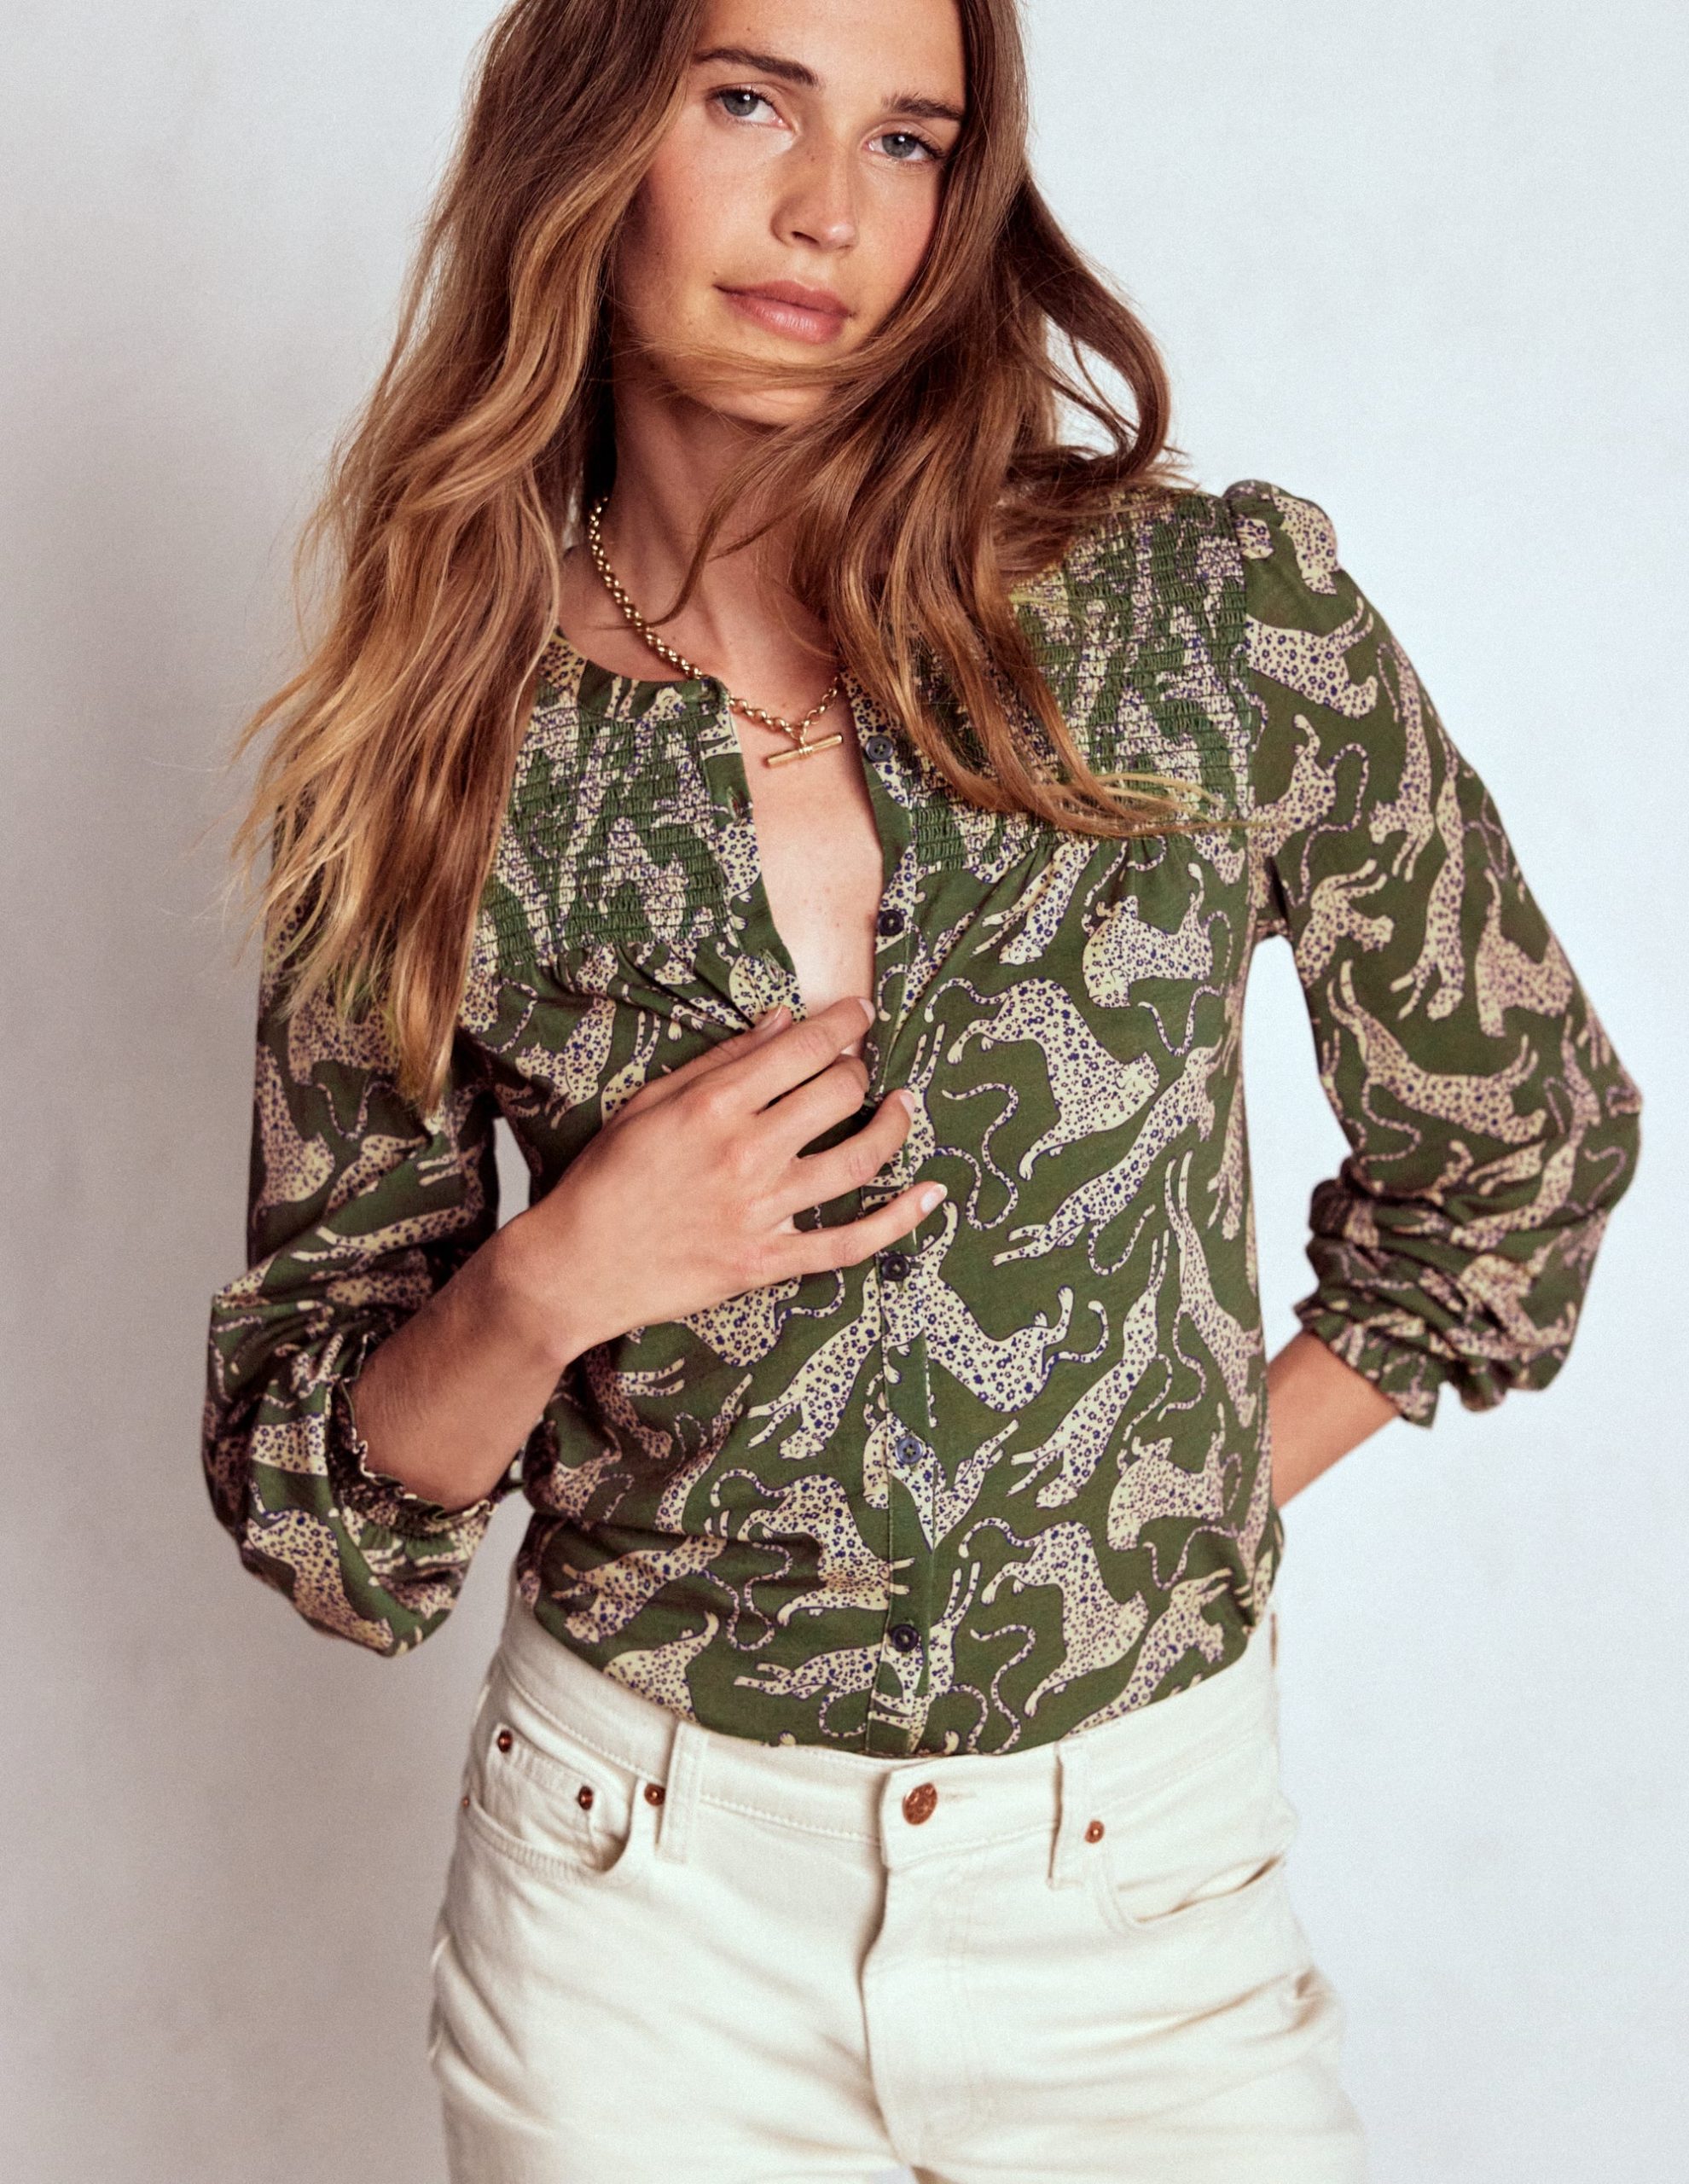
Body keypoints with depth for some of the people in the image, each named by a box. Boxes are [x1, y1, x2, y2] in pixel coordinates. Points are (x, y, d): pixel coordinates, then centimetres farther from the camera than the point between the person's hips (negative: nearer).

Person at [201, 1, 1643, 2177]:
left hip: (1145, 1887, 0)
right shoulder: (431, 770, -7)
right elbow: (311, 1488, -1)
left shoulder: (1231, 617, -11)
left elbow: (1517, 1134, 5)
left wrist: (1187, 1498, 4)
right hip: (640, 1889, 1)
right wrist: (546, 1285, -20)